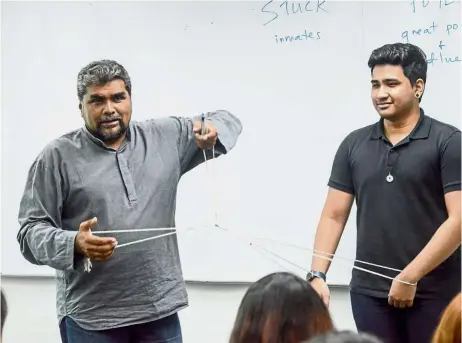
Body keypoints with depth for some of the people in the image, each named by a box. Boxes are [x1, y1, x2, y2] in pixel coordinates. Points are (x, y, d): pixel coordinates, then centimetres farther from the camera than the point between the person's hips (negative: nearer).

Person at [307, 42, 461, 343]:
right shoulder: (354, 145, 8)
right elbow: (334, 216, 8)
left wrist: (409, 277, -15)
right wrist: (317, 274, -4)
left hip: (434, 294, -3)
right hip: (369, 292, 4)